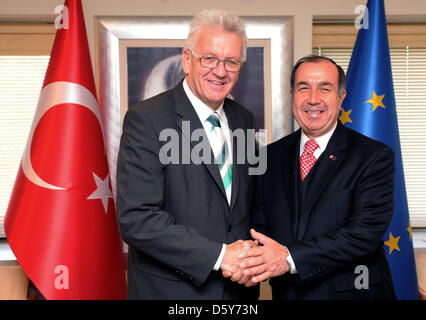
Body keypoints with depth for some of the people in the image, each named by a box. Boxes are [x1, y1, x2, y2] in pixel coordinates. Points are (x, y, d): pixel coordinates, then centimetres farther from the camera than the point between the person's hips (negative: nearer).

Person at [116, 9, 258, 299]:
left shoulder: (244, 120, 3)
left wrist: (251, 252, -6)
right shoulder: (146, 119, -16)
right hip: (169, 289, -5)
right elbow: (136, 219, -22)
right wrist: (219, 255, -21)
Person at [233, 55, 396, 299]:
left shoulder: (375, 156, -11)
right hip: (286, 292, 3)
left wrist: (290, 258, -28)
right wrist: (250, 259, -22)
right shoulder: (271, 157, 1)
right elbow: (260, 225, 0)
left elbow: (366, 232, -20)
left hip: (351, 291, -3)